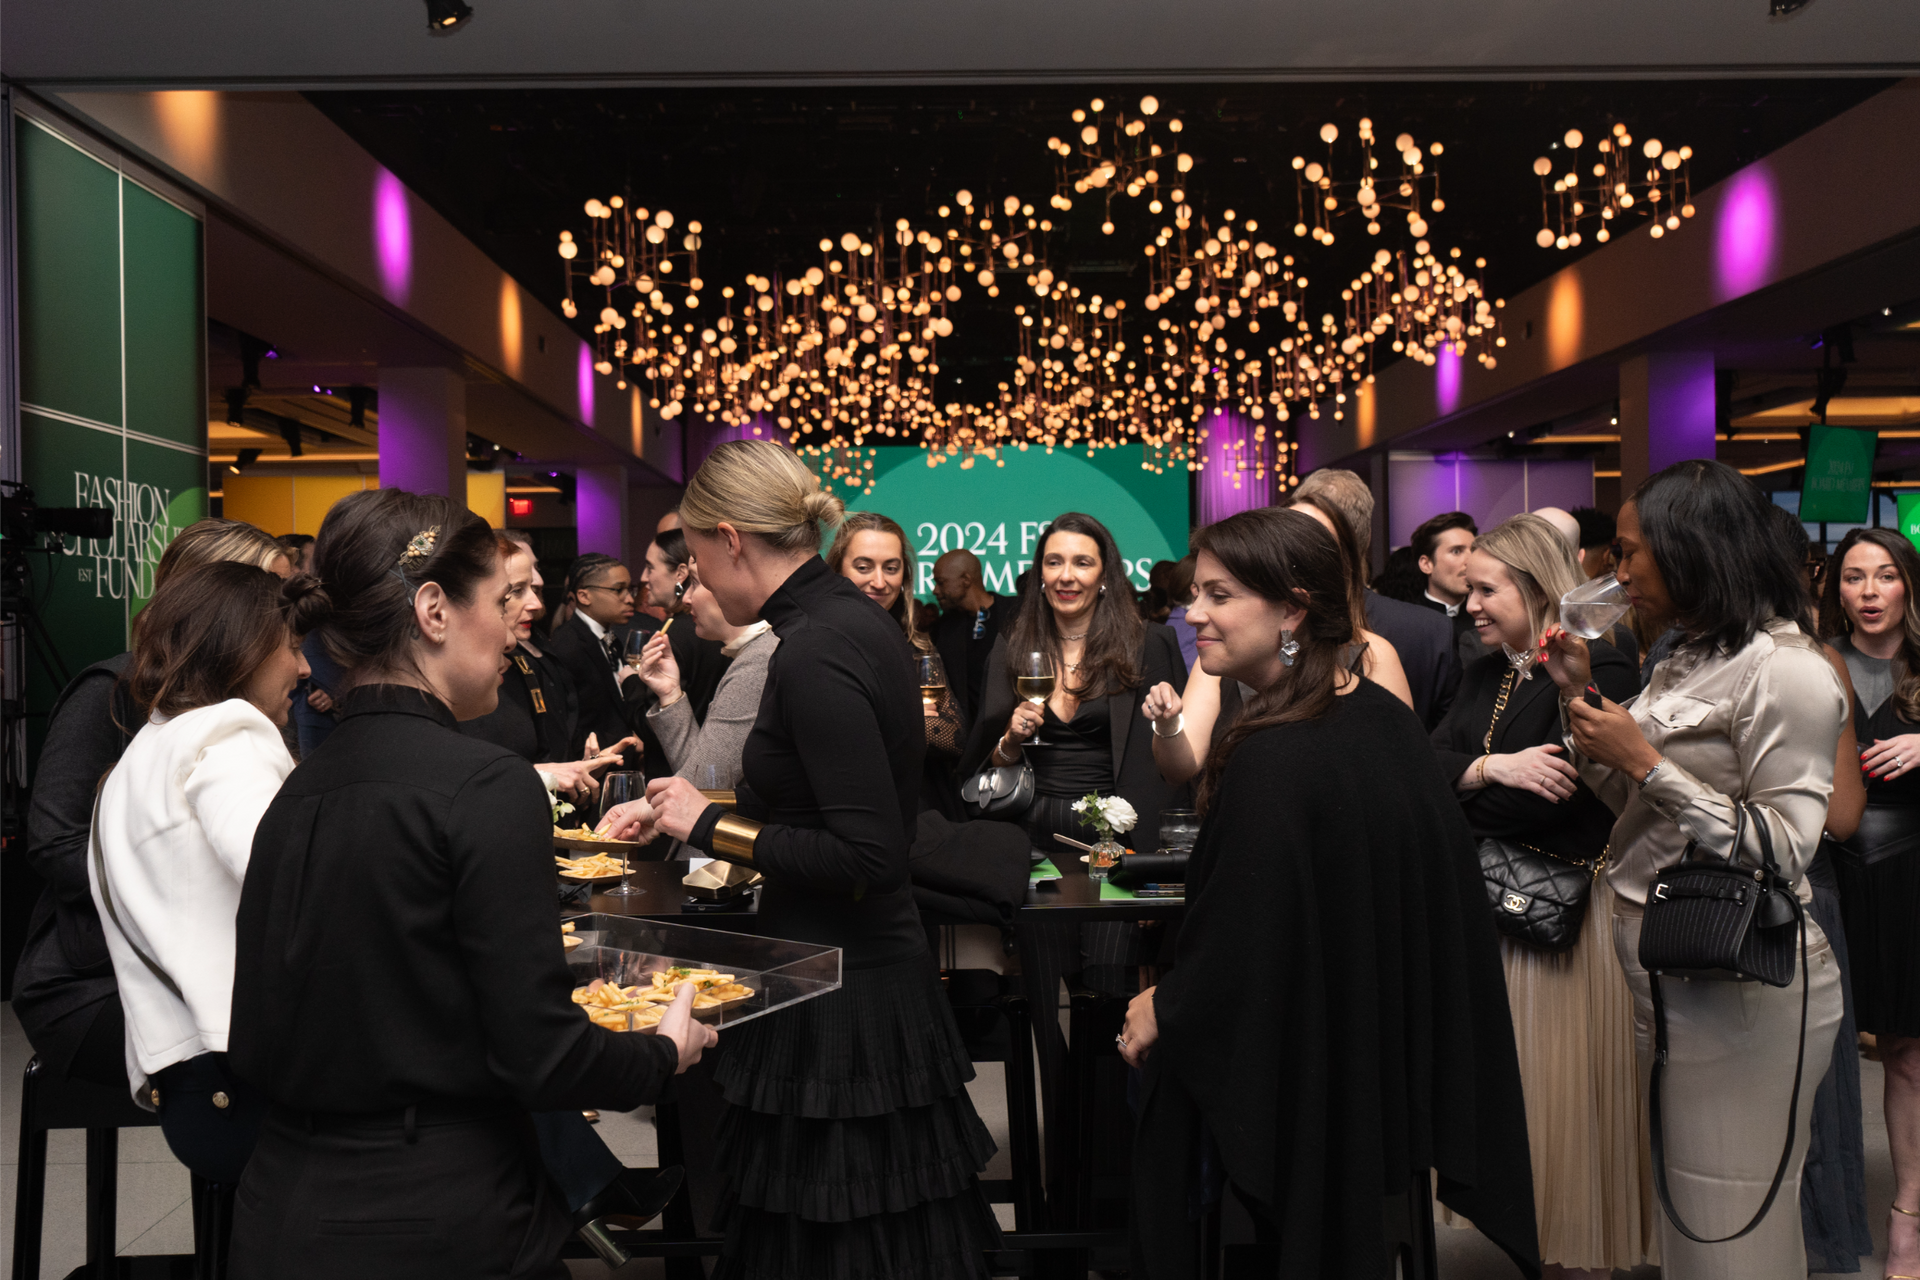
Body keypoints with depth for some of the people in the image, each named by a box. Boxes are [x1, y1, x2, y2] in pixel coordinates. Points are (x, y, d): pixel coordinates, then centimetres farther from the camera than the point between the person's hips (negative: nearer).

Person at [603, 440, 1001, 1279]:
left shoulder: (815, 657, -22)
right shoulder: (854, 619, 7)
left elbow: (868, 856, -25)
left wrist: (711, 824, -15)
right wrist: (677, 810, 21)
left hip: (837, 1004, -9)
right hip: (882, 968, 9)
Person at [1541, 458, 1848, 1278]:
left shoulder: (1784, 671, -14)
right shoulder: (1685, 661, 13)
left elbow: (1783, 852, -20)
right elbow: (1629, 803, 17)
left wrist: (1647, 762, -21)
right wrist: (1579, 700, 7)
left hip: (1738, 992, -8)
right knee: (1678, 1212, 18)